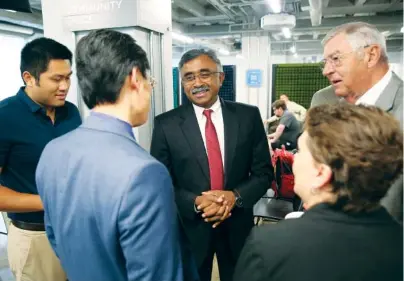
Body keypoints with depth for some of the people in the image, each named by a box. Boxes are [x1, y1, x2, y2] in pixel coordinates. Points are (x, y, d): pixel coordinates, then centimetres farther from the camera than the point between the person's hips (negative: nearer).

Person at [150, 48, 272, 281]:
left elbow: (264, 172, -2)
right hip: (190, 228, -1)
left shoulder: (248, 116, -5)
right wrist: (196, 202, -22)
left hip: (238, 225, 2)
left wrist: (235, 196, -18)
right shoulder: (166, 124, -8)